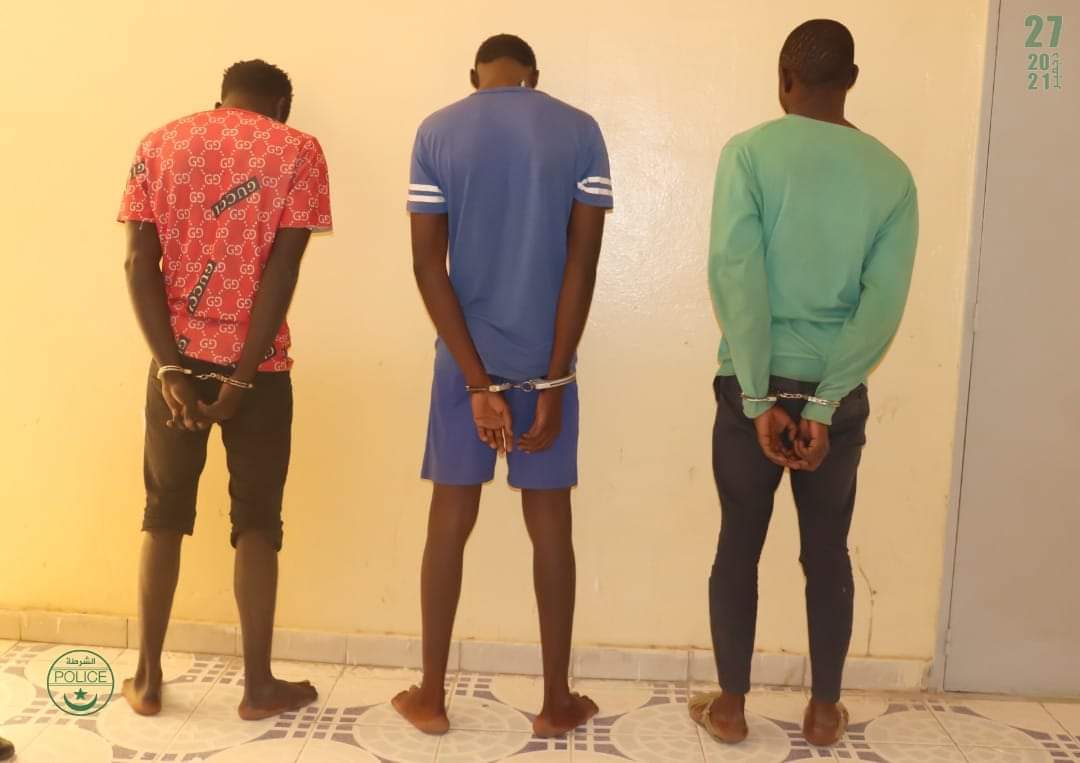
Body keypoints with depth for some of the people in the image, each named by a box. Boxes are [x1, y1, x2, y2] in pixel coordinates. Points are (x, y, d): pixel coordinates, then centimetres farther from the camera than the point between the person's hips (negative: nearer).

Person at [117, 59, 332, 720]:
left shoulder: (159, 144, 7)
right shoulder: (298, 150, -1)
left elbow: (140, 263, -4)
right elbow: (281, 269, -10)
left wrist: (171, 367, -8)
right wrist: (242, 377, -11)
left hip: (178, 359, 3)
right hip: (257, 365, -2)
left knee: (165, 515, 14)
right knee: (256, 522, 6)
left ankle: (148, 679, 20)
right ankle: (259, 685, 13)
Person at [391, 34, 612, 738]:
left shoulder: (437, 132, 1)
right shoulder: (580, 131, -1)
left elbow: (428, 264, -6)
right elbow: (582, 262, -8)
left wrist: (479, 381, -8)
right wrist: (552, 382, -8)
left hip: (464, 360, 1)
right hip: (548, 360, 0)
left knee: (450, 522, 9)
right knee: (551, 525, 8)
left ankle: (431, 696, 18)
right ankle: (557, 701, 18)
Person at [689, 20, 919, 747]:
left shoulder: (750, 152, -6)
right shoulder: (891, 173, 2)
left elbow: (735, 274, -16)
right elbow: (885, 300, -7)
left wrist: (760, 397, -14)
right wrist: (824, 401, -10)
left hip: (756, 387, -2)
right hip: (839, 395, 2)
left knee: (739, 547, 10)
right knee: (828, 553, 14)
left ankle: (731, 707, 21)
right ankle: (825, 711, 26)